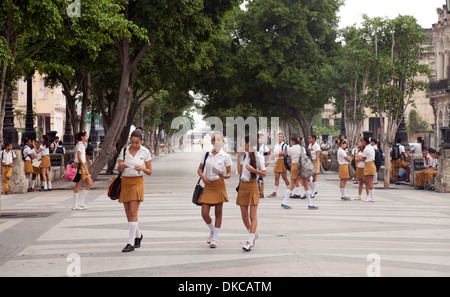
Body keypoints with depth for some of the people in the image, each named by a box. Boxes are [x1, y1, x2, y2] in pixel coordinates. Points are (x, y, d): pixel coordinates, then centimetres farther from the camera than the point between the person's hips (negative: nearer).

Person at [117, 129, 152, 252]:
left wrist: (142, 168, -18)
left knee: (133, 212, -13)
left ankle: (131, 243, -13)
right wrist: (121, 166, -19)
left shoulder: (145, 152, -1)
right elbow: (119, 170, 3)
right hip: (125, 181, 4)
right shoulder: (124, 150, 6)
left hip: (137, 182, -4)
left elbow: (149, 172, 2)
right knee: (128, 213, 8)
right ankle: (138, 235, 32)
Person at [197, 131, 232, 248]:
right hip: (208, 186, 3)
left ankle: (215, 239, 12)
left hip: (219, 185, -3)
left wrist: (224, 176, -23)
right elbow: (199, 169, 12)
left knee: (218, 213, 2)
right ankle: (212, 231, 28)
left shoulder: (225, 156, -1)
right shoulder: (207, 155, 8)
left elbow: (229, 173, 0)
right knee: (204, 214, -2)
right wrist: (203, 176, -9)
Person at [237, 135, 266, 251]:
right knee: (244, 215, 8)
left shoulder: (258, 156, -8)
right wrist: (238, 157, 4)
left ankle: (250, 241, -11)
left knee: (253, 215, -8)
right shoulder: (244, 155, 10)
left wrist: (252, 169, -21)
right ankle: (253, 235, 26)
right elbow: (239, 172, 8)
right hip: (243, 185, 7)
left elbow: (264, 173, -8)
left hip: (252, 186, -7)